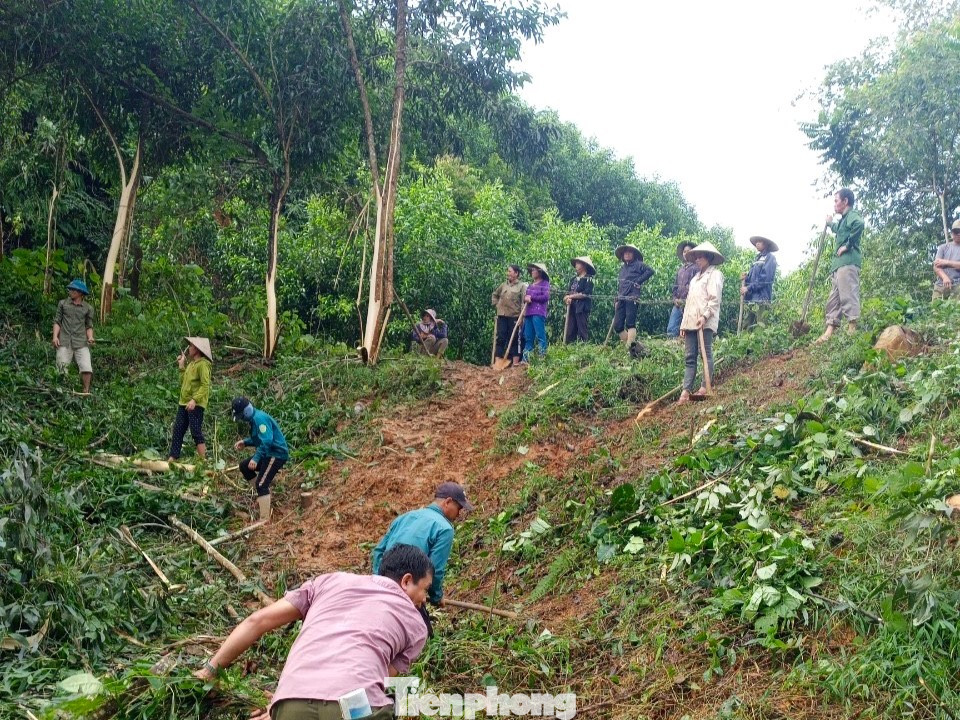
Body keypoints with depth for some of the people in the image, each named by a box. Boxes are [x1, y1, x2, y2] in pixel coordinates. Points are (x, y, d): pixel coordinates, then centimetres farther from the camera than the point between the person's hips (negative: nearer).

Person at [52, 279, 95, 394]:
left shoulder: (88, 308, 10)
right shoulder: (63, 304, 11)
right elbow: (57, 321, 10)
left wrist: (90, 337, -5)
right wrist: (55, 336, -2)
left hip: (81, 342, -1)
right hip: (64, 342, 1)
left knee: (86, 368, -13)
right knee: (61, 368, -1)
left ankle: (86, 391, -2)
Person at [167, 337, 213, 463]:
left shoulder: (202, 364, -10)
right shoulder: (191, 364, 18)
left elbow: (205, 385, -18)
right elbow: (183, 383, 19)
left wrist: (194, 400, -27)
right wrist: (181, 366, 17)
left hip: (196, 405, -9)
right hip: (184, 403, 9)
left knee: (196, 433, -8)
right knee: (177, 431, 8)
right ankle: (172, 459, 11)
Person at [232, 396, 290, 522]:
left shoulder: (259, 418, -20)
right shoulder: (254, 418, 12)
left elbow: (267, 441, -29)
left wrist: (256, 458, -31)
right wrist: (245, 442, 8)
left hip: (277, 454, -11)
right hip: (269, 454, 11)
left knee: (261, 485, -16)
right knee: (244, 467, 21)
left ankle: (264, 520, -17)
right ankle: (263, 494, 22)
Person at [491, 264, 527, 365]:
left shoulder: (522, 286, -3)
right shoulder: (503, 285, 12)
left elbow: (524, 302, -9)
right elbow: (494, 295, 29)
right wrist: (496, 304, 14)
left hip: (514, 316, -4)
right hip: (502, 316, 4)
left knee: (515, 339, 1)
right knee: (500, 338, 3)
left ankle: (516, 362, 5)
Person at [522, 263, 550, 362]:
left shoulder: (545, 283, 2)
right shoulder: (530, 285, 21)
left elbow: (546, 297, -10)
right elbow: (525, 297, 20)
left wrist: (531, 297, -7)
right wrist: (525, 298, -4)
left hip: (539, 313, -7)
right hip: (529, 313, 7)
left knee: (540, 336, -11)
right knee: (528, 337, 5)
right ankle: (526, 359, 6)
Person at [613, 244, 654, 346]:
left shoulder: (638, 265, 3)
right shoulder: (622, 267, 23)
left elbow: (650, 271, -11)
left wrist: (638, 281, -11)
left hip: (632, 298, -7)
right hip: (621, 299, 7)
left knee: (630, 324, -11)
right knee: (617, 326, 1)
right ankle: (627, 343, 11)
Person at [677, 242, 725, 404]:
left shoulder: (714, 274, 3)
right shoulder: (696, 277, 27)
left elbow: (714, 299, -9)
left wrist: (705, 316, -20)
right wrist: (683, 324, 19)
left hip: (705, 322, -8)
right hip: (690, 322, 8)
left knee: (706, 354, -6)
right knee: (689, 357, 1)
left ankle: (704, 388, -6)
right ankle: (686, 391, -4)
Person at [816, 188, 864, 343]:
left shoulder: (852, 215, -4)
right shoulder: (843, 220, 25)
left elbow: (859, 224, -29)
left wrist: (848, 245, -23)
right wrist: (831, 224, 59)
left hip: (848, 262, -10)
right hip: (839, 263, 10)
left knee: (848, 295, -14)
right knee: (834, 298, 6)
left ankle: (852, 328, -17)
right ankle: (830, 330, 5)